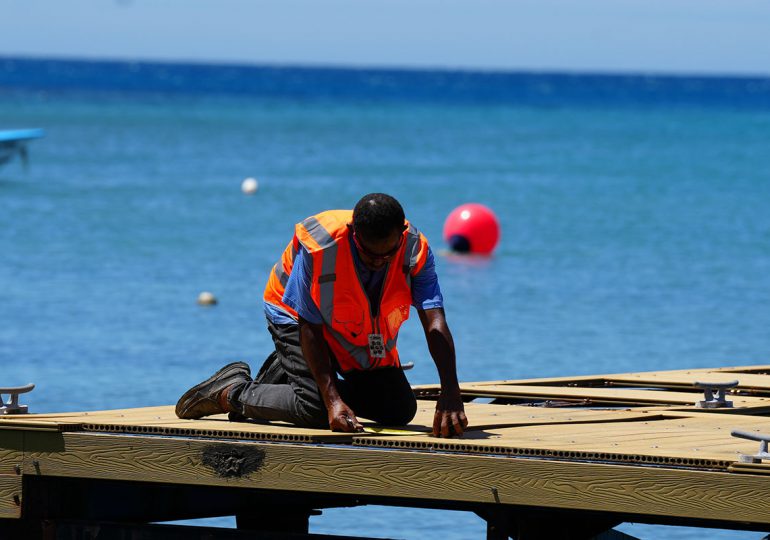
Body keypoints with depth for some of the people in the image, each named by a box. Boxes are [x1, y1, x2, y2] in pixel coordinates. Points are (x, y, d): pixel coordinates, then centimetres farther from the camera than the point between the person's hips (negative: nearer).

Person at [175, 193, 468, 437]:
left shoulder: (414, 249, -28)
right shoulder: (318, 246, -36)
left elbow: (435, 323, -33)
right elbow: (310, 329, -28)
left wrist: (450, 396, -46)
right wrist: (333, 400, -36)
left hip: (364, 333, 5)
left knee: (400, 411, 0)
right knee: (316, 409, -25)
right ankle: (231, 391, 1)